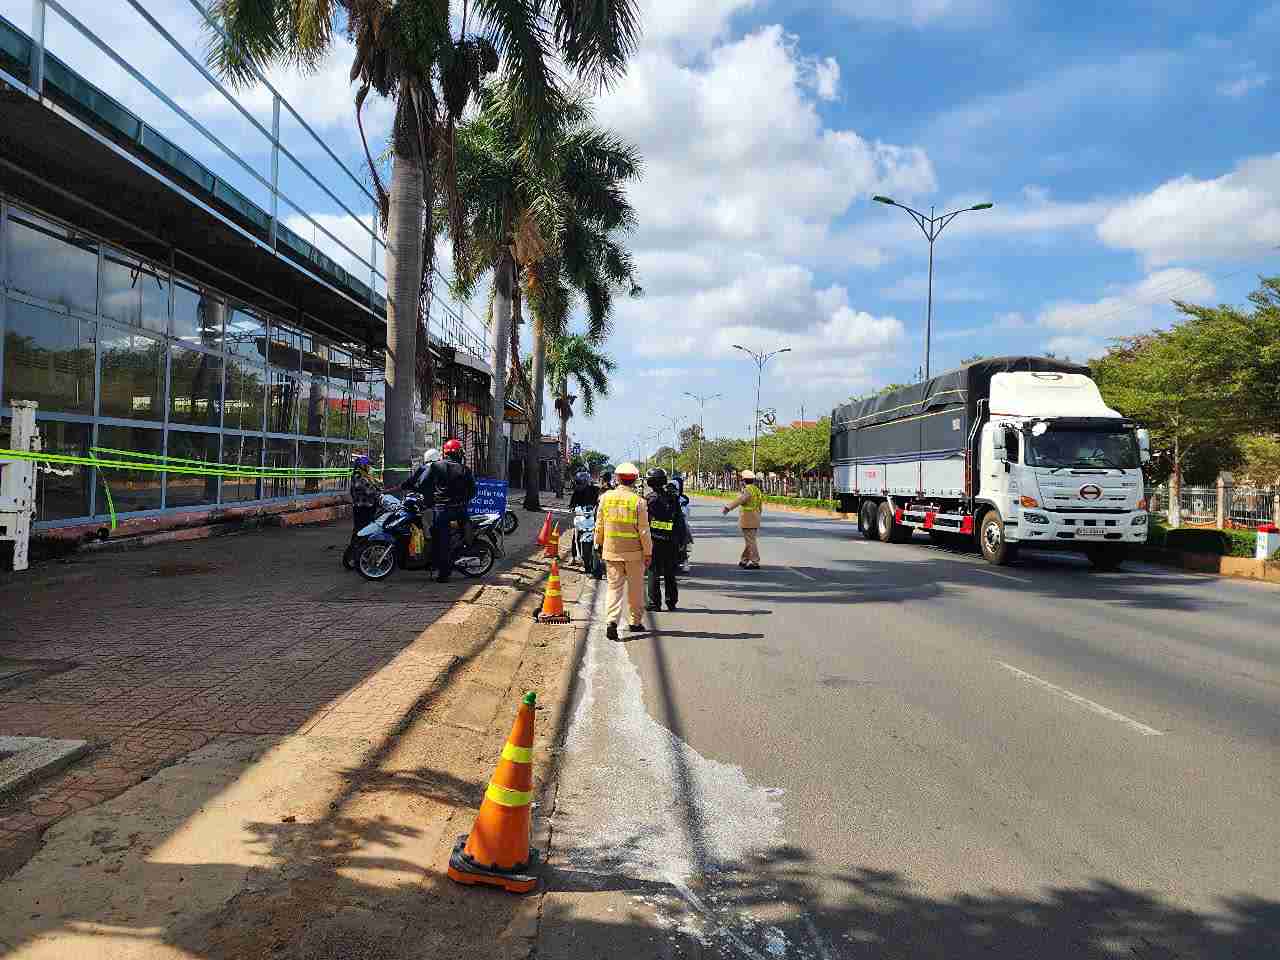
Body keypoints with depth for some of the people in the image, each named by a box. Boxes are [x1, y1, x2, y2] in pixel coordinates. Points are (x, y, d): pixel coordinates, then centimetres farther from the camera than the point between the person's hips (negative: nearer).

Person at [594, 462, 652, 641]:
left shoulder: (606, 498, -1)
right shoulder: (638, 501, -10)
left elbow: (599, 525, 6)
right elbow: (644, 530, -8)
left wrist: (599, 544, 19)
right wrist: (648, 552, 1)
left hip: (611, 550, 2)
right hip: (634, 552, -2)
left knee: (614, 586, 6)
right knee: (635, 588, 12)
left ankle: (612, 621, -11)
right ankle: (636, 622, 22)